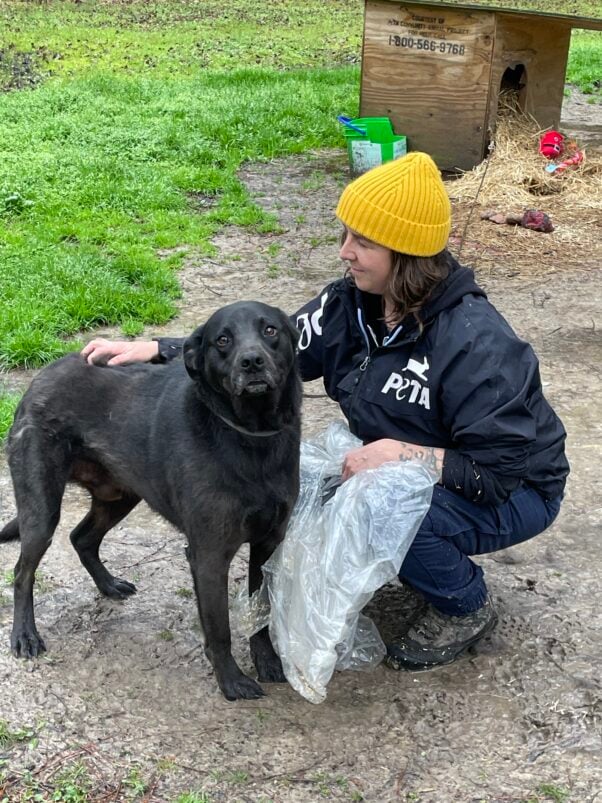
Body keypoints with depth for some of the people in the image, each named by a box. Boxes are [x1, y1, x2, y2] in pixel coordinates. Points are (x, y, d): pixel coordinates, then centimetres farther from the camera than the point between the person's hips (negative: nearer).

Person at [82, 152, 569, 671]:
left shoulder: (477, 344, -30)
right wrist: (157, 351, -14)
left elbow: (501, 470, -28)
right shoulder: (353, 304, -10)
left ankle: (466, 608, -2)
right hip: (398, 468, 7)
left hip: (515, 490, -7)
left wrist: (402, 452, -37)